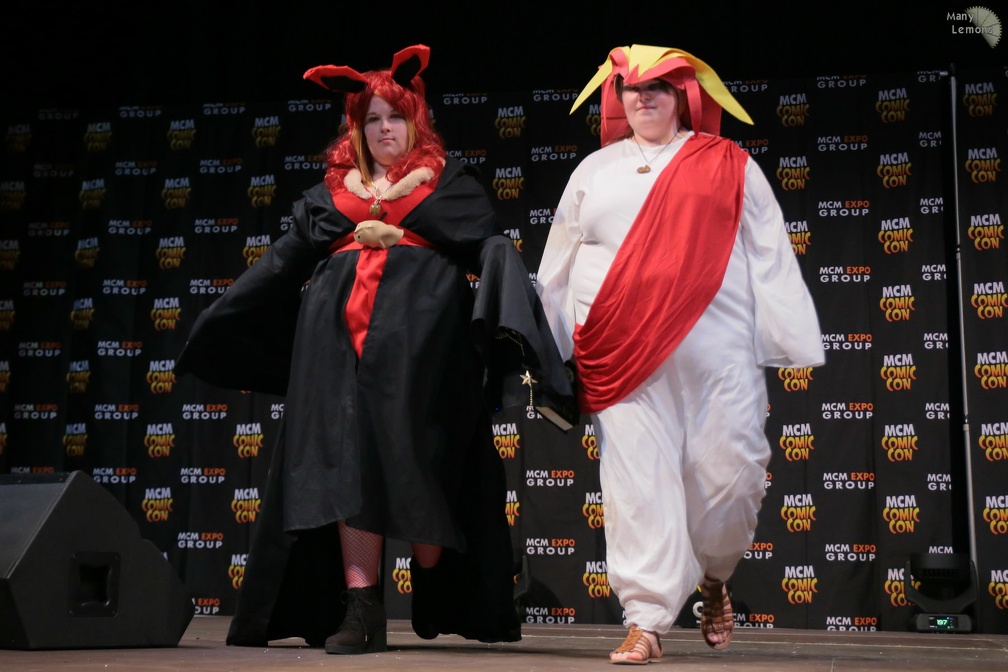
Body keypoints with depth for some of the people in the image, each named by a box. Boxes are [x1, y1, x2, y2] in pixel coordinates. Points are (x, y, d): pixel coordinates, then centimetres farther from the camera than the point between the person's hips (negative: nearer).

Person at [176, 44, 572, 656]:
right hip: (341, 337, 3)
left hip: (420, 337, -3)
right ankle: (361, 611, -8)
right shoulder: (334, 191, 22)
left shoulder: (448, 181, 13)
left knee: (412, 461, -7)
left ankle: (439, 598, 13)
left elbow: (491, 249, 2)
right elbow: (286, 261, 21)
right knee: (348, 464, -6)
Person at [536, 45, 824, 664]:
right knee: (636, 479, -5)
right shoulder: (595, 171, 17)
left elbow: (769, 259, 7)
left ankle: (714, 577, 26)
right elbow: (559, 268, 21)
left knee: (729, 470, -3)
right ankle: (647, 620, 1)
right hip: (622, 355, 1)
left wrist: (789, 346, 0)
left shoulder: (729, 166, 11)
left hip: (715, 351, -1)